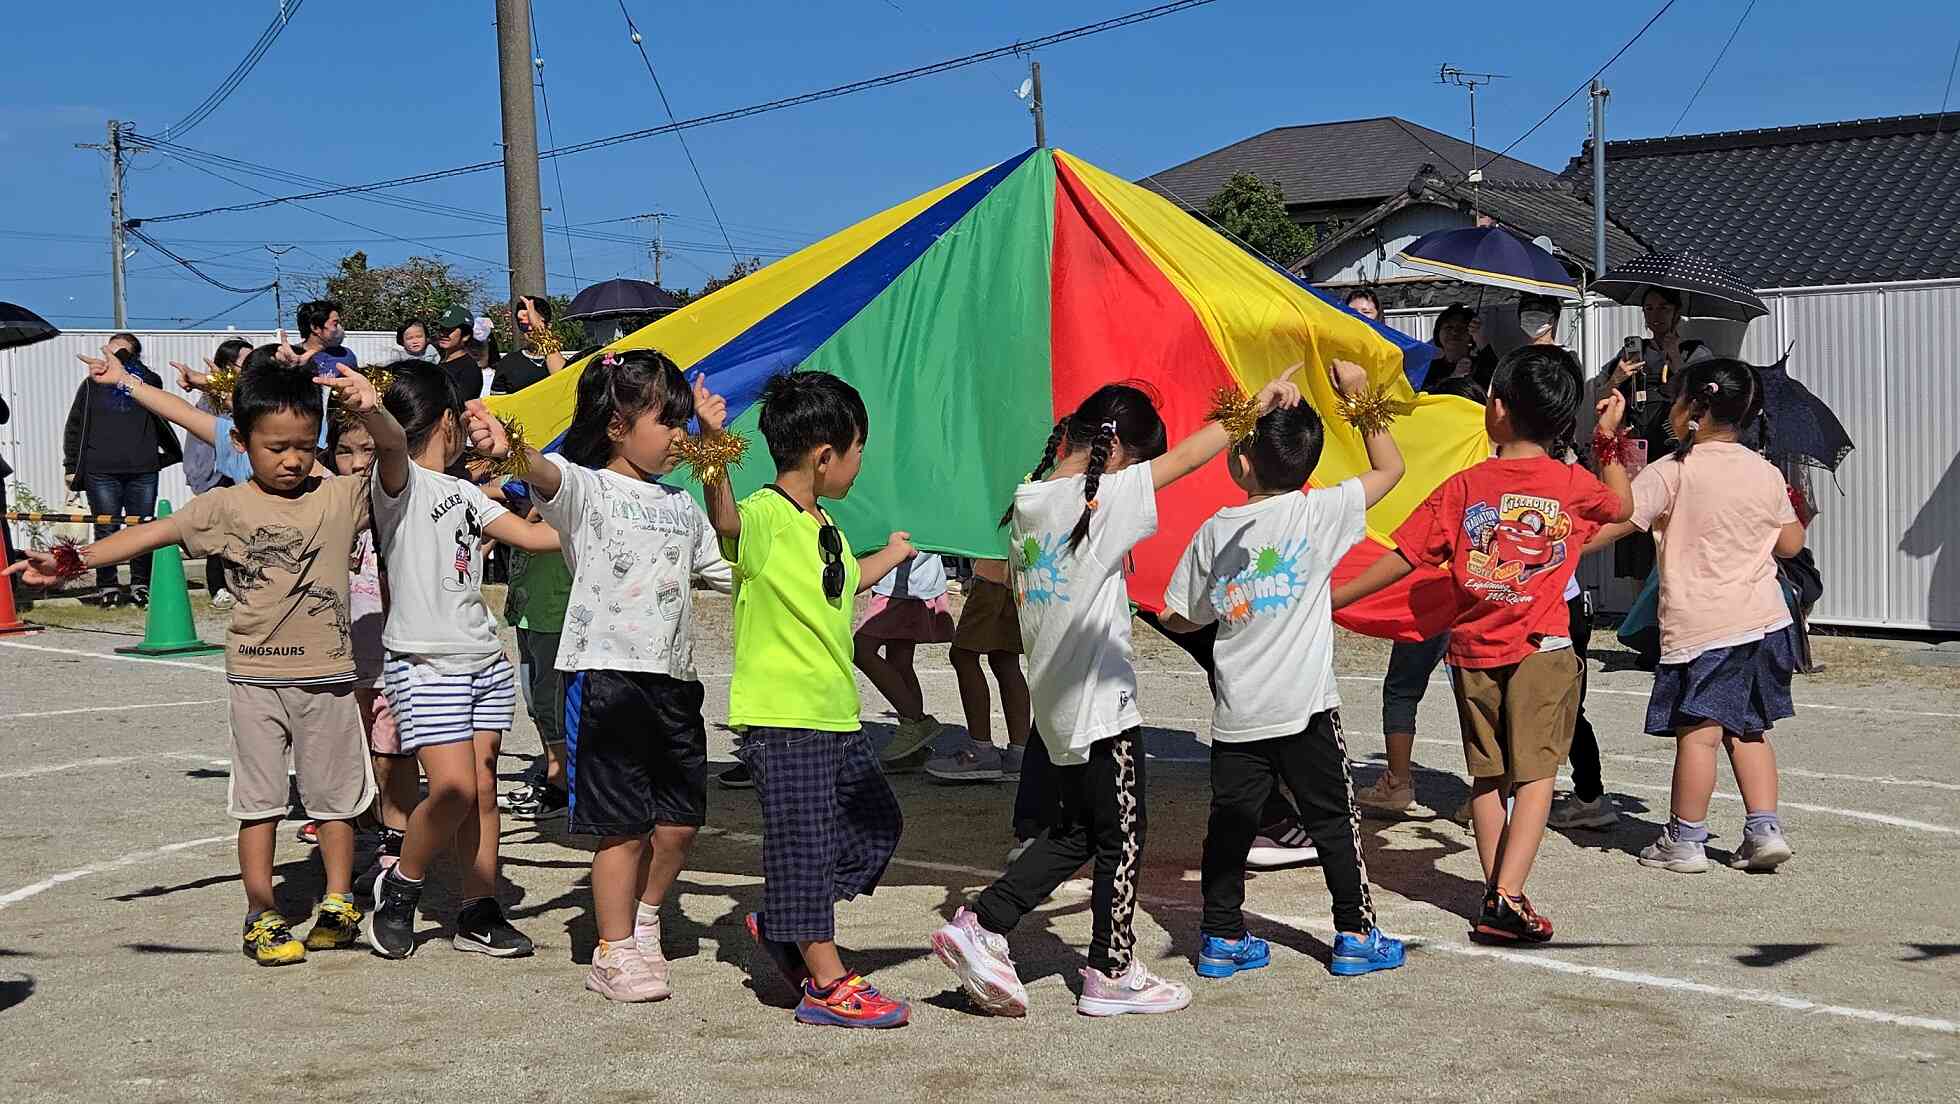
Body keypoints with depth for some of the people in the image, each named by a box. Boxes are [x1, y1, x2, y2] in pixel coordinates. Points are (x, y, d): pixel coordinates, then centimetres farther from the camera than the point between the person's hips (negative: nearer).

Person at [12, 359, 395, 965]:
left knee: (334, 795, 10)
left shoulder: (340, 498, -4)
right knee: (259, 799, 5)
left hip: (327, 673, 0)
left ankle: (338, 903, 24)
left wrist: (370, 411, -36)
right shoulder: (226, 507, -2)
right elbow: (154, 531, -5)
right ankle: (263, 915, 14)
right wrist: (75, 560, -13)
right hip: (256, 676, 0)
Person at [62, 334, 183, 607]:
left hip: (143, 470, 0)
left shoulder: (146, 382, 14)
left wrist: (123, 359, -10)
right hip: (101, 471, 0)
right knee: (106, 530, 0)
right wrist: (71, 467, 5)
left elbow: (153, 385, -12)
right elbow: (75, 427, 12)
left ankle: (140, 585, 12)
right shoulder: (92, 385, 14)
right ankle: (107, 587, 7)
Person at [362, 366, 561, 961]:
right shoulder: (398, 480, -4)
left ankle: (479, 912, 12)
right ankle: (400, 886, 8)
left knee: (482, 787, 5)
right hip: (424, 665, -7)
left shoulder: (463, 492, 19)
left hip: (484, 661, 7)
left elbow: (534, 534, 20)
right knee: (453, 788, -15)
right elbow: (391, 441, -26)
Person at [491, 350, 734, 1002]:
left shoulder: (682, 507, 17)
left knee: (681, 818, 9)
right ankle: (614, 954, 11)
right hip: (606, 674, -6)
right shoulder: (587, 490, -3)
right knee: (623, 824, -2)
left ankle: (644, 921, 32)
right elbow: (545, 474, -26)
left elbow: (729, 565, 27)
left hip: (673, 679, 6)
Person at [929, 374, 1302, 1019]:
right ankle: (1112, 972, 17)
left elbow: (1009, 582, 15)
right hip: (1101, 701, -8)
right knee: (1121, 837, 7)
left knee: (1075, 832, 19)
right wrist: (1256, 407, -9)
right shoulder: (1103, 498, -18)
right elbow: (1187, 457, -16)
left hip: (1054, 706, 8)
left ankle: (978, 929, 13)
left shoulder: (1028, 501, 4)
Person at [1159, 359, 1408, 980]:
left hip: (1237, 713, 2)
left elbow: (1178, 618, 8)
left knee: (1230, 822, 10)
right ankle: (1356, 936, 15)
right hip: (1304, 707, -2)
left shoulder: (1212, 533, 1)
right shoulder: (1317, 514, -7)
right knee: (1333, 819, 9)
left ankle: (1222, 938, 14)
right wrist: (1358, 398, 7)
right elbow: (1390, 467, 3)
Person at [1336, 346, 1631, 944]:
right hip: (1542, 648, -1)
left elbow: (1404, 555, -3)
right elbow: (1622, 508, 19)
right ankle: (1508, 896, -13)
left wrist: (1336, 596, 6)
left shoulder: (1463, 486, -4)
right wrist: (1608, 439, 24)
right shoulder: (1575, 484, -3)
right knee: (1535, 772, -2)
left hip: (1473, 650, 2)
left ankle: (1495, 890, 17)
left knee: (1486, 774, 13)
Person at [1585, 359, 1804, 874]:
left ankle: (1684, 840, 5)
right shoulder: (1767, 473, 6)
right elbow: (1790, 544, 15)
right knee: (1747, 728, 15)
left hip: (1701, 625, -6)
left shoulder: (1671, 473, -9)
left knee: (1698, 730, -2)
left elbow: (1611, 523, -12)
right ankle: (1764, 829, 11)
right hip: (1764, 618, 6)